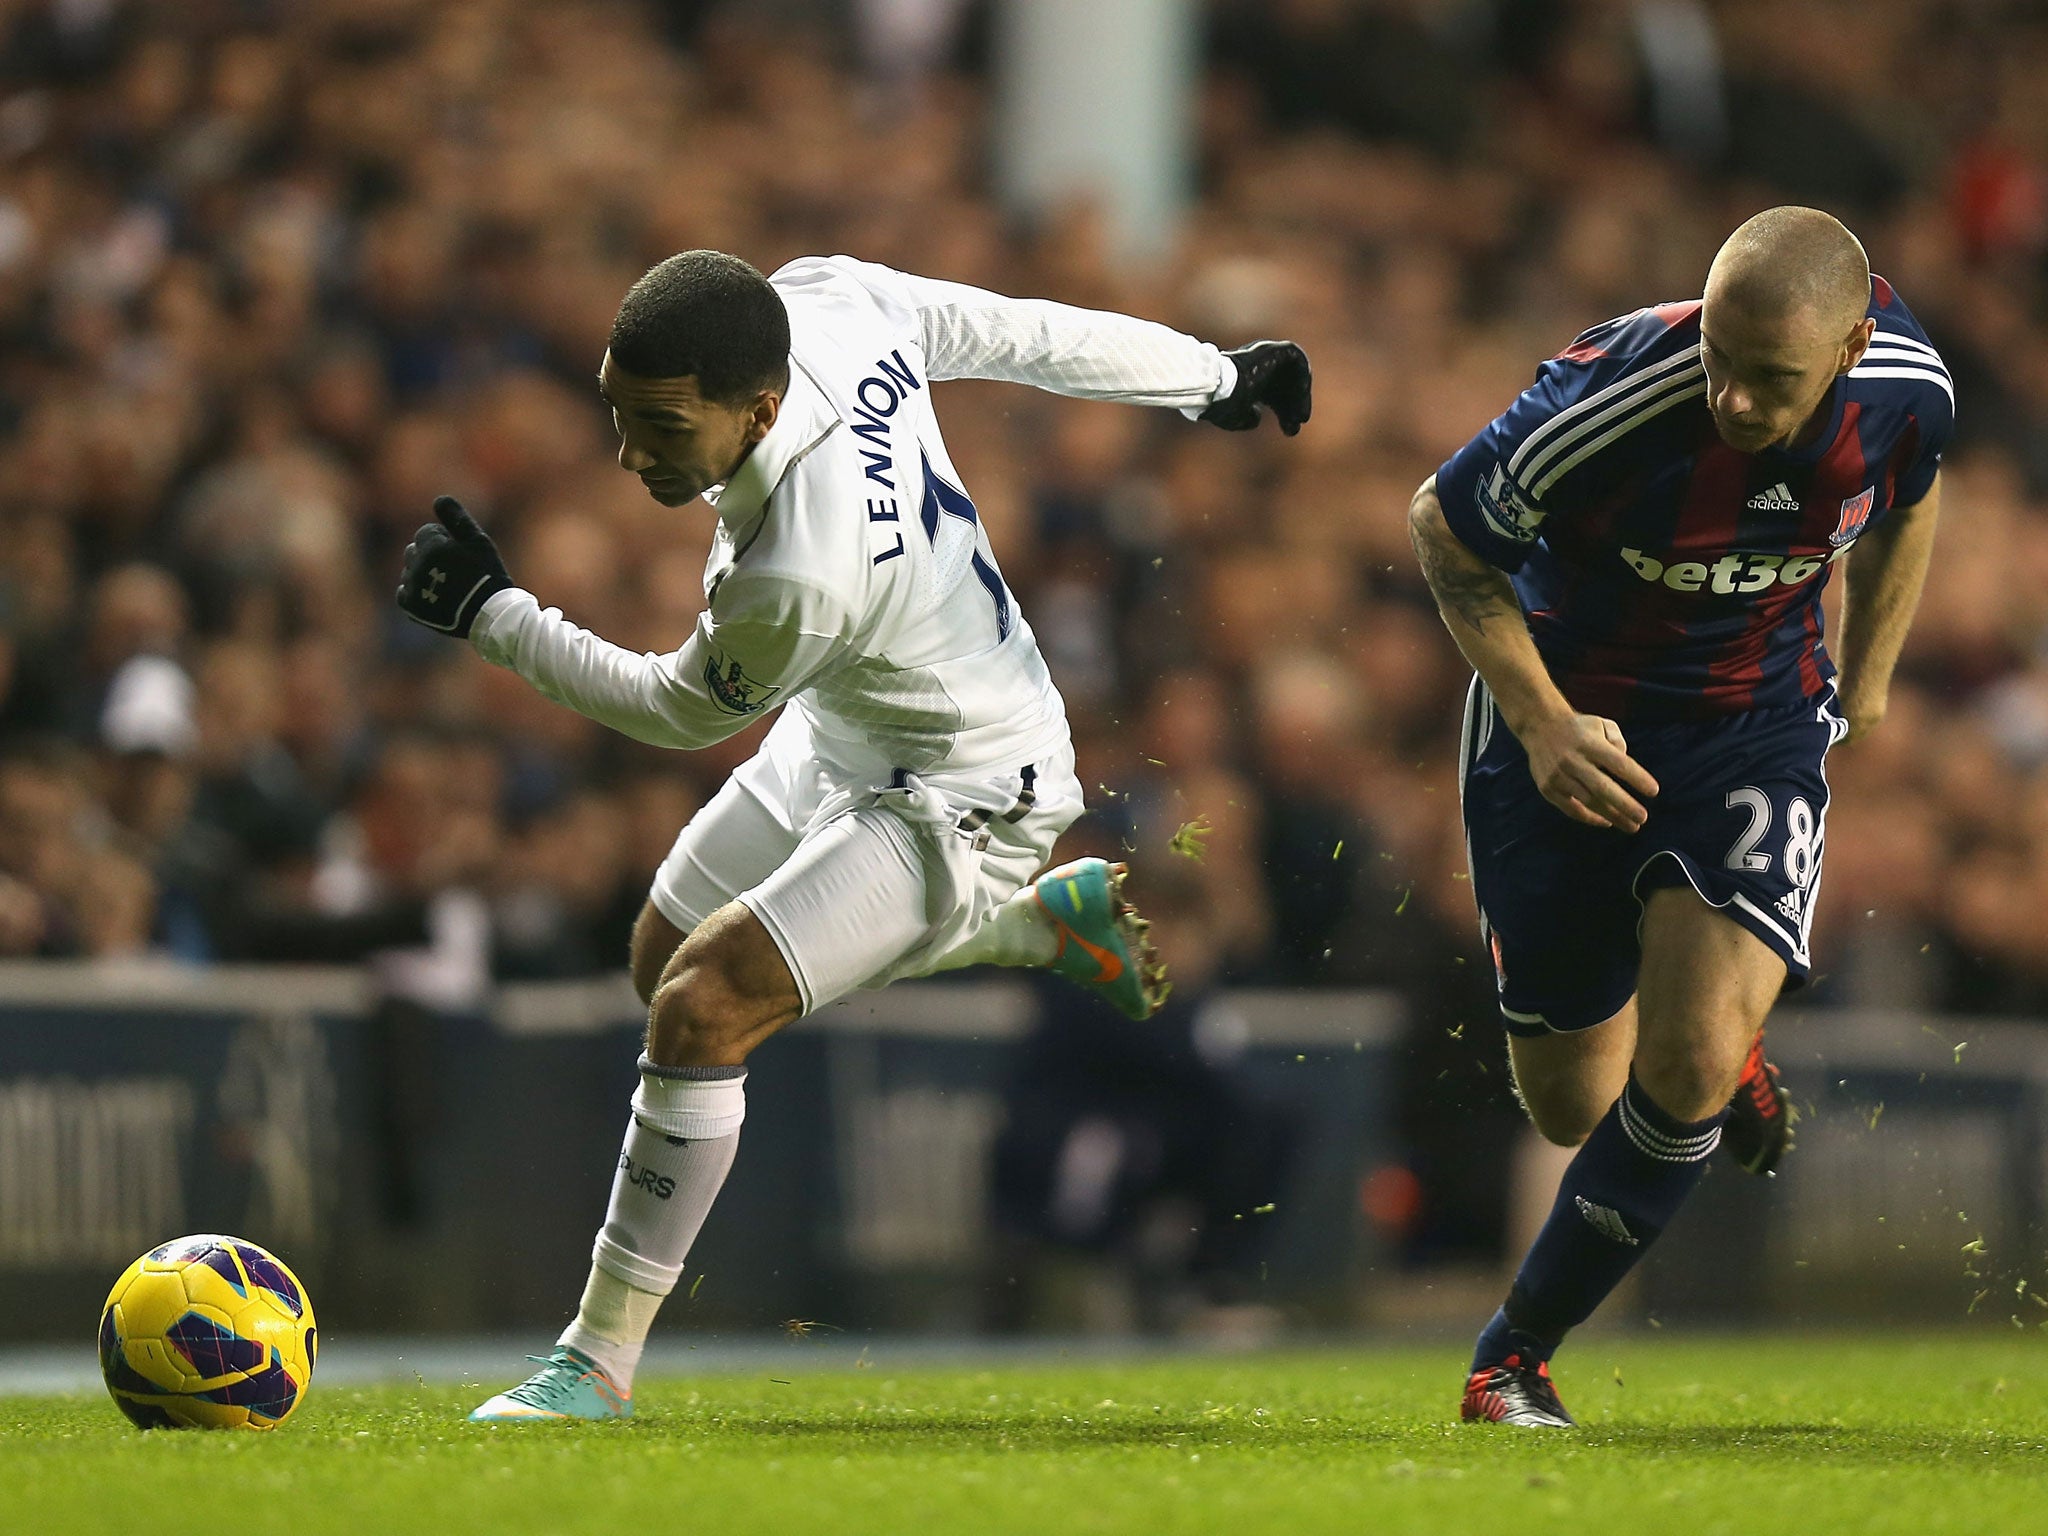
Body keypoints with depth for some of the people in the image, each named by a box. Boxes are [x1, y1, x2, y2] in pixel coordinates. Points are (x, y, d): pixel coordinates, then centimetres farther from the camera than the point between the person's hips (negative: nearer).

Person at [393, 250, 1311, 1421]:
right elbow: (1033, 335, -5)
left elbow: (684, 713, -18)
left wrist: (490, 611, -11)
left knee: (704, 1006, -22)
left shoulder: (799, 579, -41)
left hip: (959, 797, -10)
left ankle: (601, 1362, -11)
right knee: (668, 957, 22)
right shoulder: (828, 300, -22)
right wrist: (1220, 380, 12)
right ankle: (1044, 921, 36)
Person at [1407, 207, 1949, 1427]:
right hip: (1573, 722, -1)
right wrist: (1541, 722, -20)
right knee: (1575, 1104, 6)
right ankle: (1726, 1053, 43)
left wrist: (1868, 683, 15)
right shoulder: (1608, 401, -31)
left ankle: (1516, 1355, 3)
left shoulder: (1908, 387, -18)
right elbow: (1444, 530, -12)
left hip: (1756, 723, 2)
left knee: (1689, 1066, -18)